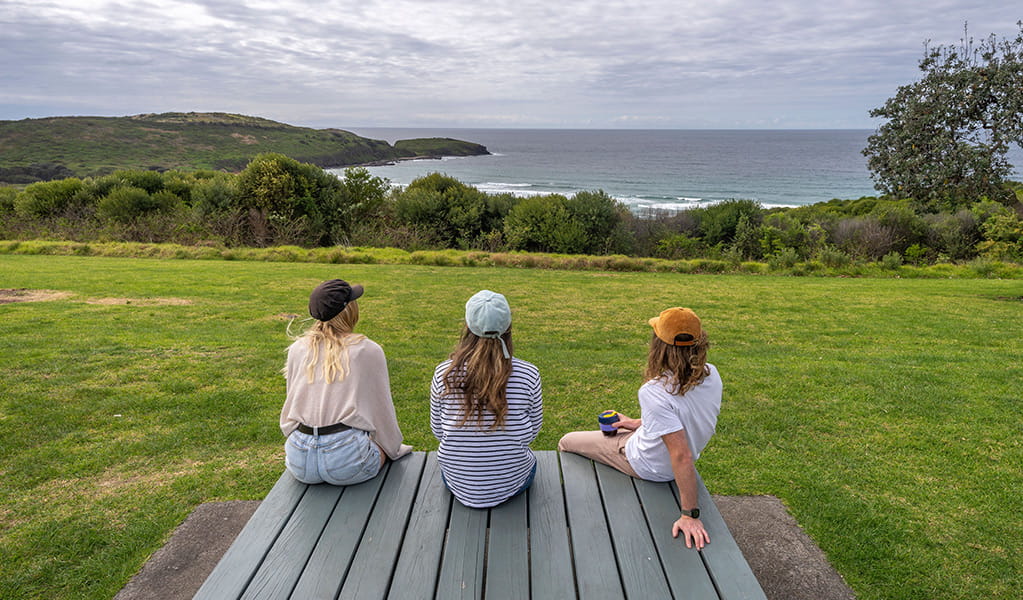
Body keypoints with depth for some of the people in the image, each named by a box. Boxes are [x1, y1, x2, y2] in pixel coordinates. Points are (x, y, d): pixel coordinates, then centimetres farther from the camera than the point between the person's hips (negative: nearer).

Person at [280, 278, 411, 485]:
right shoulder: (368, 350, -4)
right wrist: (394, 449, 20)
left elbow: (292, 403, 16)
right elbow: (382, 408, 3)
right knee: (379, 444, 25)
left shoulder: (297, 349, 7)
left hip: (299, 461, 5)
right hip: (346, 460, -5)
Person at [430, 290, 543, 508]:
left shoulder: (443, 374, -16)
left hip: (457, 481, 1)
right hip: (513, 482, -1)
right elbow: (532, 431, -4)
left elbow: (438, 431, -2)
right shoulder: (528, 375, -18)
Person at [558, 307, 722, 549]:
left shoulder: (654, 393, -39)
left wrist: (690, 514, -31)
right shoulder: (711, 374, -15)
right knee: (608, 431, 33)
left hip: (649, 467, -7)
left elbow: (682, 456, -39)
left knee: (566, 443, 13)